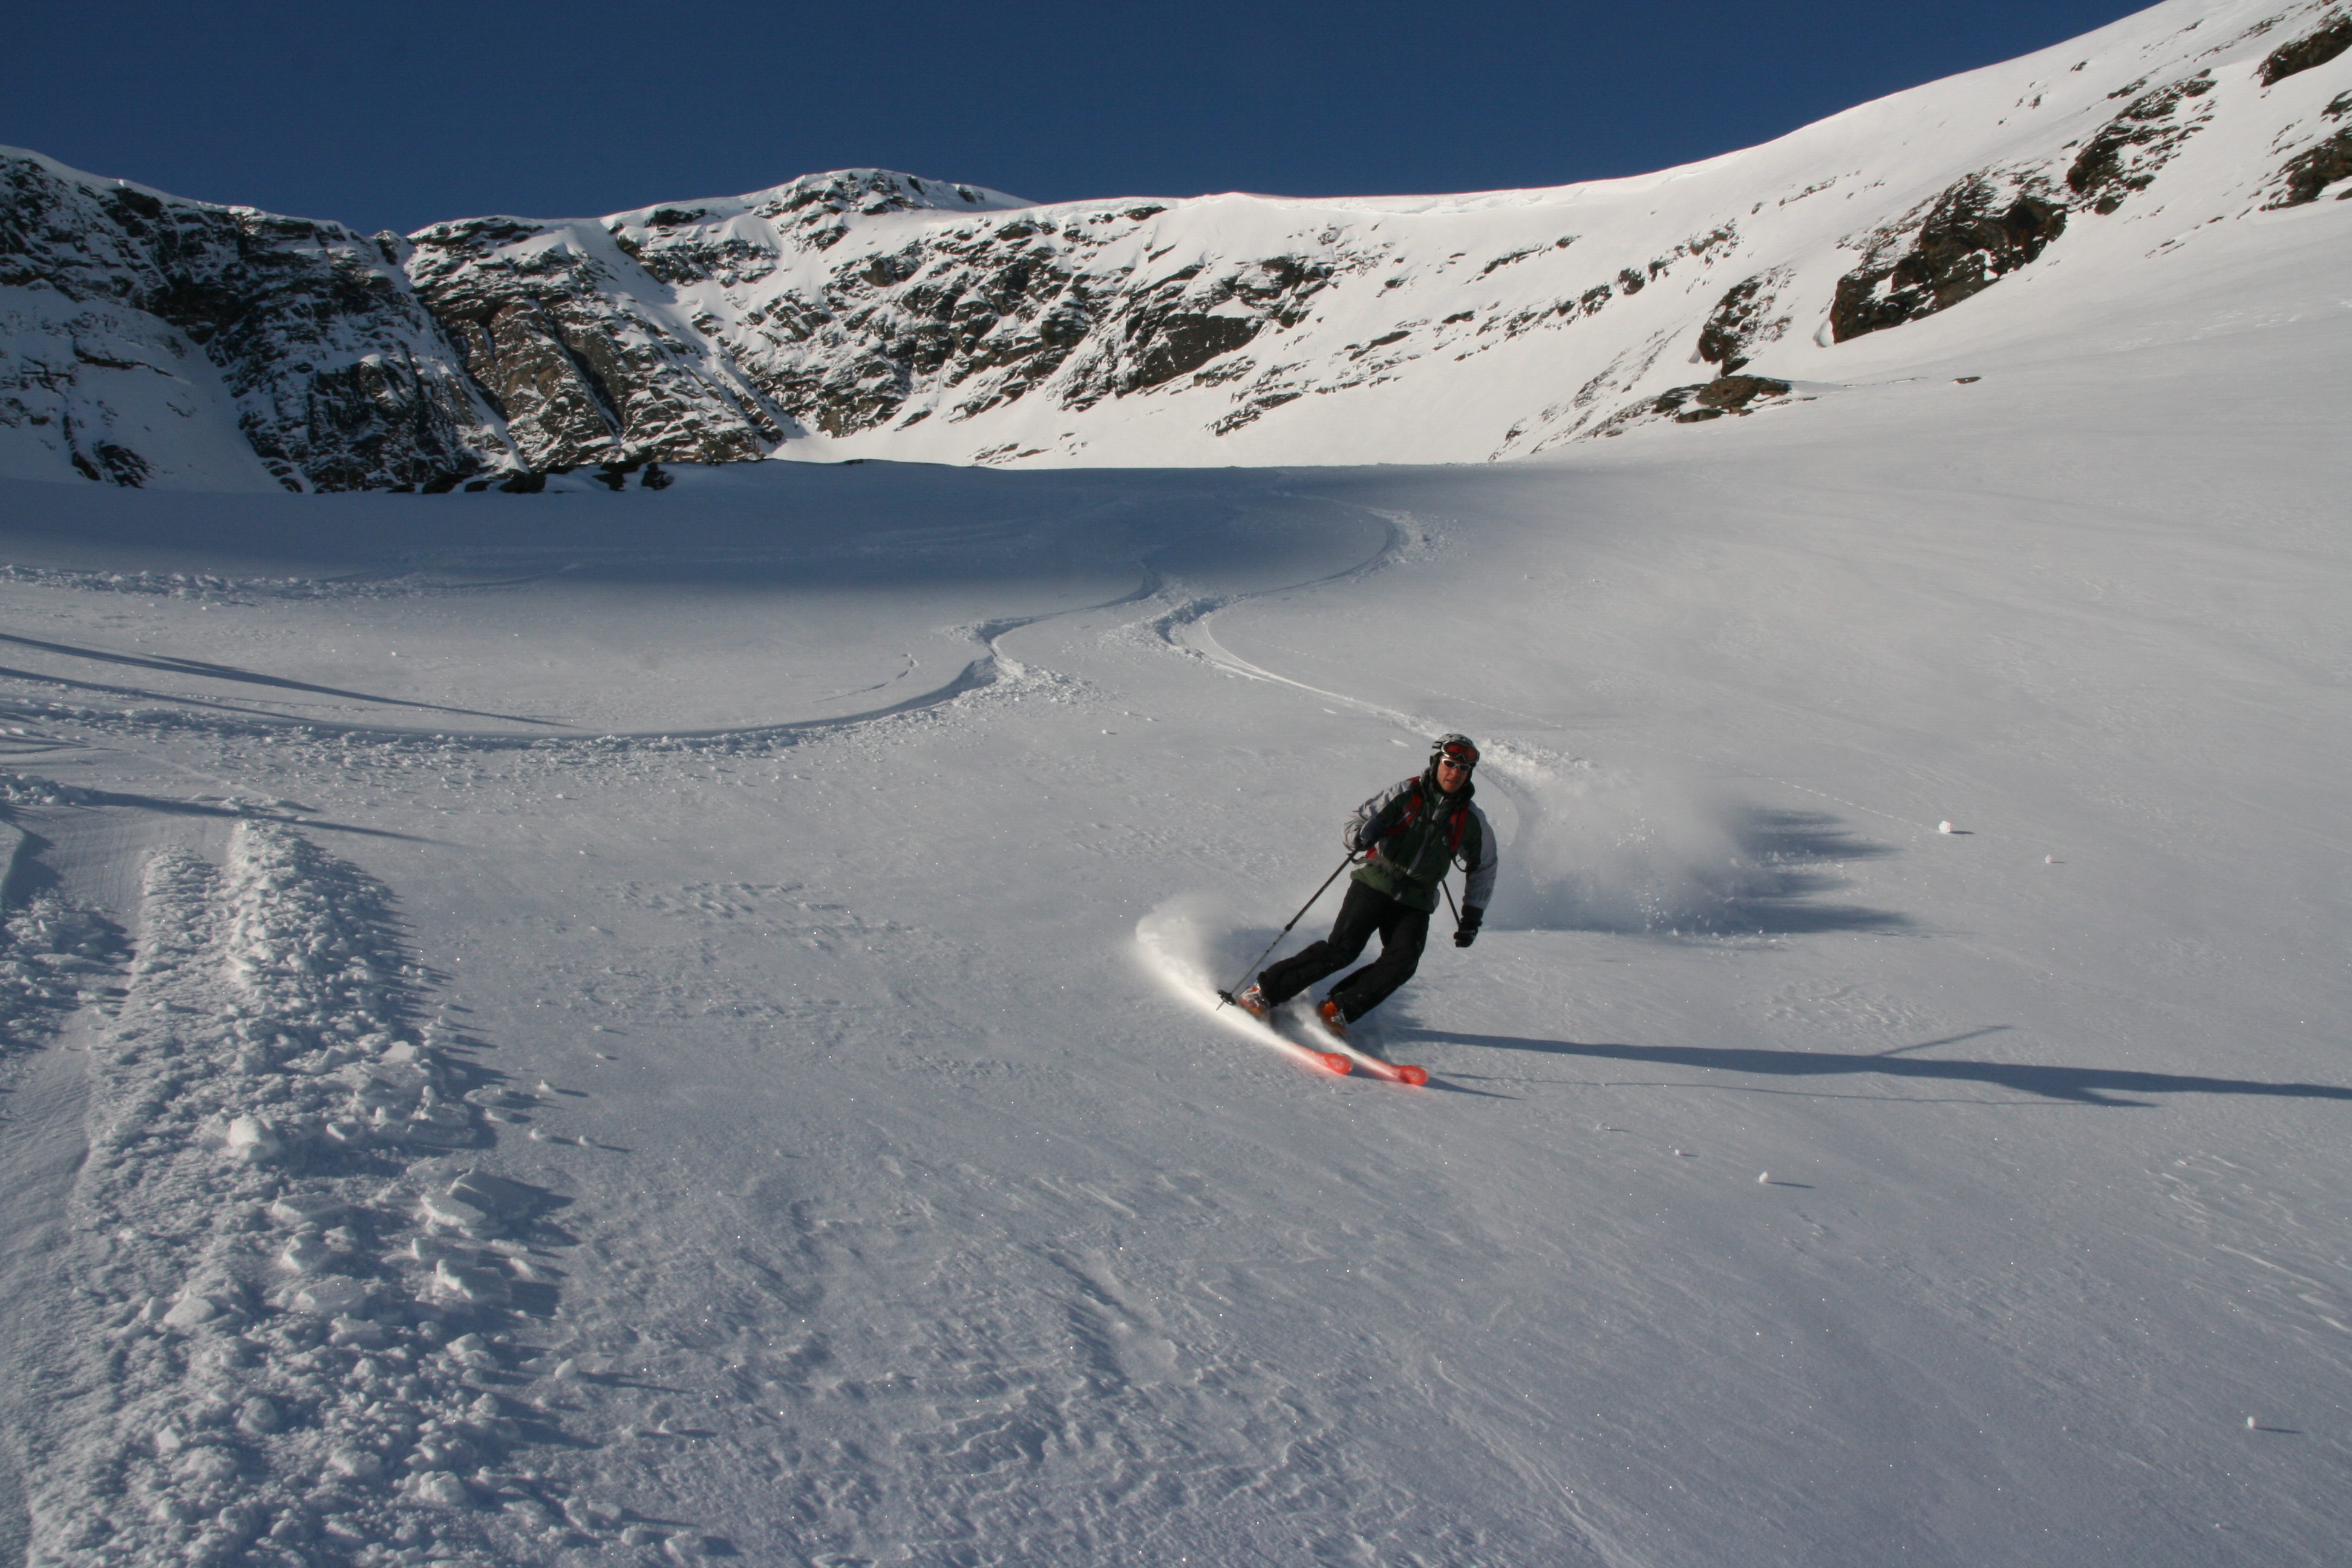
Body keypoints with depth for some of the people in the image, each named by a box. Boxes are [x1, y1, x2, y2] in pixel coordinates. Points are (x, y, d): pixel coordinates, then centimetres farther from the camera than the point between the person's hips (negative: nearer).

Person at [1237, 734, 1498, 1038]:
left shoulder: (1472, 819, 4)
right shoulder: (1405, 794, -3)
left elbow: (1484, 868, 17)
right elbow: (1358, 820, -1)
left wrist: (1472, 916, 11)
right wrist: (1361, 835, -26)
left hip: (1416, 902, 3)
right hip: (1375, 884, -3)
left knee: (1402, 963, -21)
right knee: (1342, 950, -17)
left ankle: (1338, 1008, -11)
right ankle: (1264, 990, -9)